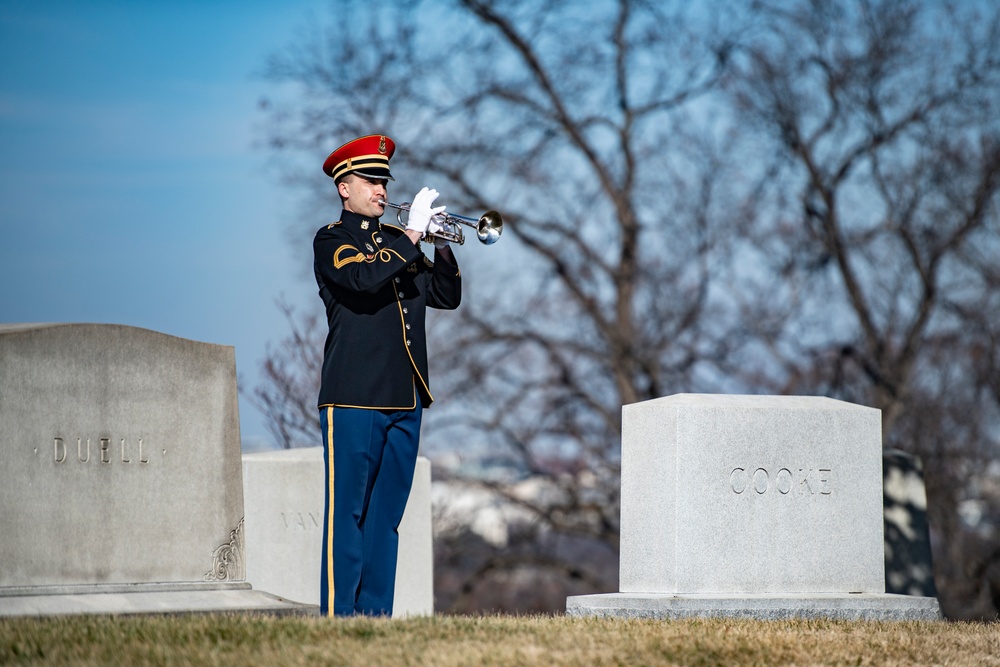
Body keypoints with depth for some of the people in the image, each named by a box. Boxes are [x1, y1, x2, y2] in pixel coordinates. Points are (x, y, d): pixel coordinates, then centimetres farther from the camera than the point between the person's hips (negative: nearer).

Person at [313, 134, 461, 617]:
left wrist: (441, 246, 0)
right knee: (346, 512, -6)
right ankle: (337, 614, -6)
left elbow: (447, 297, 15)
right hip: (353, 398, -6)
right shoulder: (332, 242, 1)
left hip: (404, 398, 6)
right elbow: (364, 279, -19)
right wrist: (413, 234, -16)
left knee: (386, 515, 6)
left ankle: (376, 614, 8)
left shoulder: (398, 242, 20)